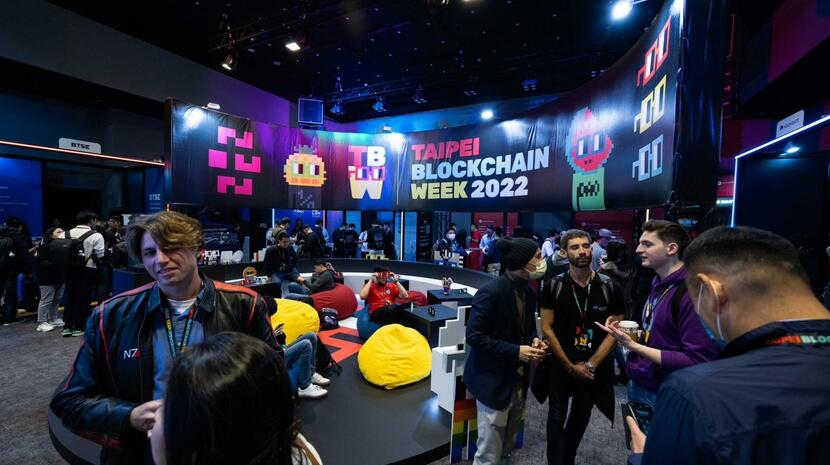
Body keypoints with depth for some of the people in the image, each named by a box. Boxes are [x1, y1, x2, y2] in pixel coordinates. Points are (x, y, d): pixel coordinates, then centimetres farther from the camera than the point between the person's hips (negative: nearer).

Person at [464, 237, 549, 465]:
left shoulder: (529, 292, 3)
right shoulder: (491, 292, -22)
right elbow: (474, 335, -22)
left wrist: (534, 340, -5)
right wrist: (516, 351, -23)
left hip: (519, 380, 8)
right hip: (495, 381, -7)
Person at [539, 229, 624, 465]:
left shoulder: (609, 288, -7)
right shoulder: (554, 286, -11)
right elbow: (547, 328, -9)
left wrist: (591, 364, -11)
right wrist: (570, 366, -10)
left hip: (594, 368, 2)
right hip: (560, 364, -2)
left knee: (581, 417, 20)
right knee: (557, 417, 8)